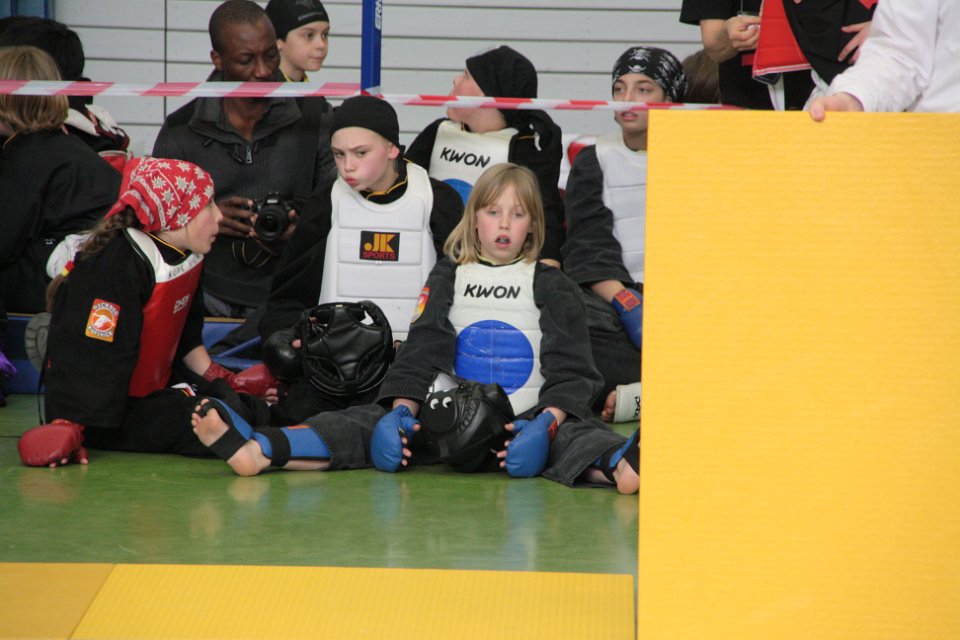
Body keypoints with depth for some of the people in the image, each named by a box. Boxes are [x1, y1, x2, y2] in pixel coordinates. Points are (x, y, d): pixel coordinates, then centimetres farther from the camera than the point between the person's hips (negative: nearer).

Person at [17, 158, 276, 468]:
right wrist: (67, 427, -30)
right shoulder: (116, 266, -26)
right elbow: (90, 354, -28)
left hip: (158, 385, 9)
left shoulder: (186, 255, 4)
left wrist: (219, 380, 15)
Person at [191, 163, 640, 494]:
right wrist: (402, 409, -16)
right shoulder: (449, 277, 16)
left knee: (571, 433, -35)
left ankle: (621, 465, -69)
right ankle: (257, 449, -41)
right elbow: (422, 350, 6)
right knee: (369, 423, -19)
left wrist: (546, 423, -22)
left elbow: (571, 370, 1)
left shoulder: (551, 286, 10)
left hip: (526, 420, -2)